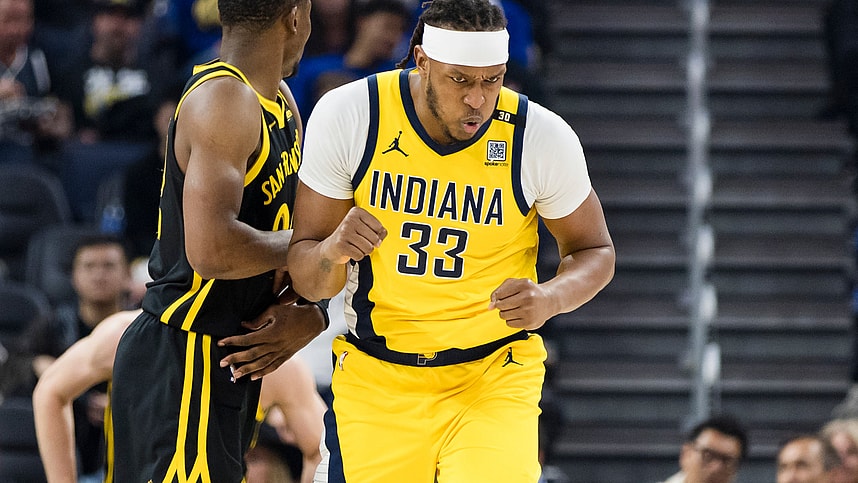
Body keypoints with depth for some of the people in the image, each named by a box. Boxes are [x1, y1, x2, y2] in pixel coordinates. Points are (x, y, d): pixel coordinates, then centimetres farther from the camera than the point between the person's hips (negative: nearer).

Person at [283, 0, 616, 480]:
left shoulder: (543, 137, -11)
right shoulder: (347, 116, -11)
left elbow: (594, 251, 5)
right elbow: (307, 281, -4)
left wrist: (550, 299, -17)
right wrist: (333, 251, -28)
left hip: (494, 380, -1)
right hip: (375, 382, 1)